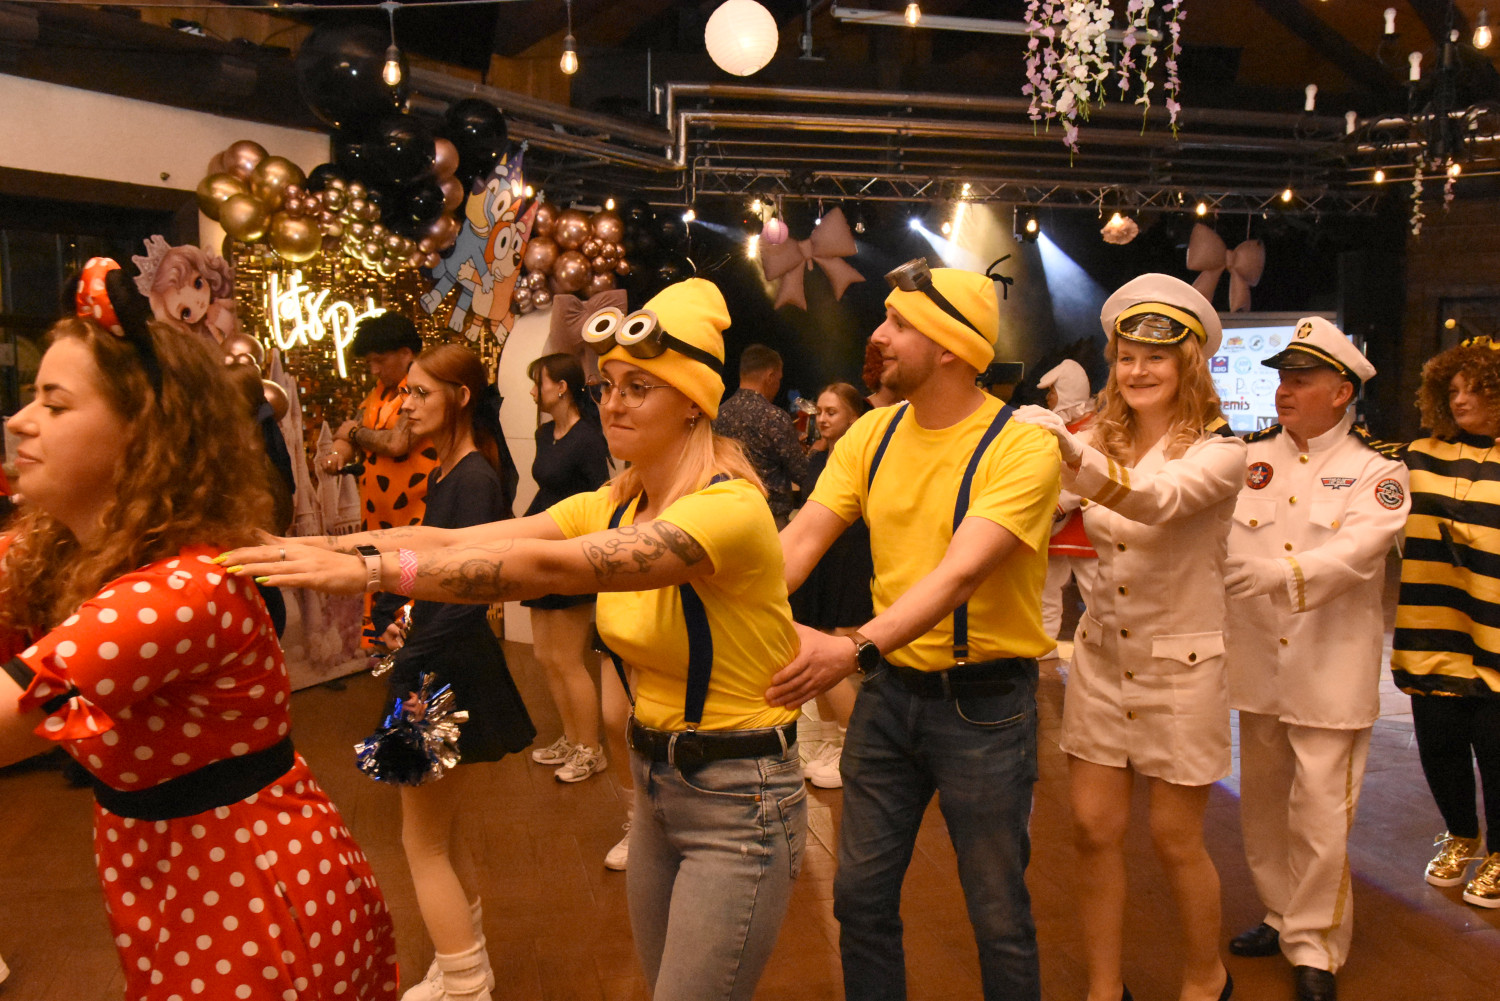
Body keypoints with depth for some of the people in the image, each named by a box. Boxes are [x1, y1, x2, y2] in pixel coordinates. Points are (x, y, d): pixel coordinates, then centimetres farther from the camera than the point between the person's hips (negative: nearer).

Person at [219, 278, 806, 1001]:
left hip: (737, 803, -7)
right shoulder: (611, 508, 2)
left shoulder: (729, 507, -23)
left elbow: (550, 566, -35)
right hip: (655, 780, 7)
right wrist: (315, 548, -20)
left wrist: (372, 569, -37)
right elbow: (457, 540, -8)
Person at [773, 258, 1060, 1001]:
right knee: (861, 894, 15)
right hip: (887, 691, 5)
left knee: (998, 913, 11)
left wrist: (855, 647, -43)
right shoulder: (872, 436, 1)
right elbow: (800, 539, -7)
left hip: (983, 700, -5)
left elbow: (959, 573, -29)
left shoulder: (1022, 449, -17)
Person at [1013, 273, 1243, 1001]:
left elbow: (1159, 500, -34)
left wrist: (1073, 456, -50)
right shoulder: (1100, 443, 3)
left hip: (1179, 666, -4)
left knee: (1174, 839, 8)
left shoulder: (1218, 452, -12)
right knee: (1094, 829, 7)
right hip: (1101, 655, 4)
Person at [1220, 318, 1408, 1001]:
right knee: (1261, 805, 16)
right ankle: (1283, 916, 36)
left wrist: (1270, 574, -36)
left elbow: (1355, 553, -22)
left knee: (1320, 818, 1)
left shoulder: (1375, 473, -5)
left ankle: (1314, 945, 19)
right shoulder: (1249, 459, 6)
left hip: (1330, 670, -4)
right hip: (1258, 663, 4)